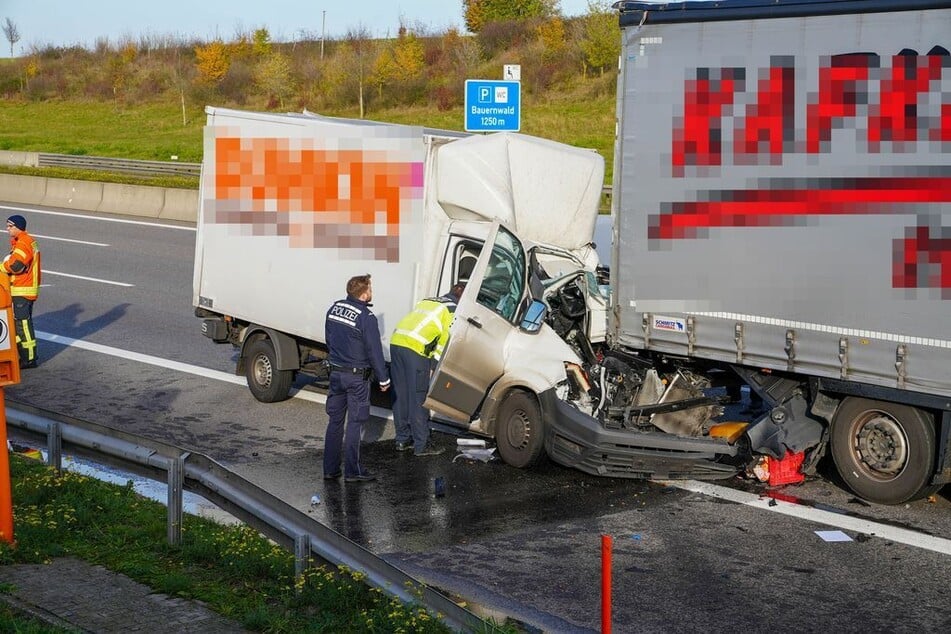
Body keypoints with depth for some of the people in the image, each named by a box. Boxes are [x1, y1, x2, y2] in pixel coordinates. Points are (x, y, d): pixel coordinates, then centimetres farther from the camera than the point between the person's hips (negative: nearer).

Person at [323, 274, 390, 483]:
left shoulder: (334, 309, 3)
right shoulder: (366, 317, -19)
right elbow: (374, 351, -15)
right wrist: (383, 379, -5)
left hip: (336, 373, 6)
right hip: (357, 377, -6)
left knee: (335, 420, 12)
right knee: (355, 423, 1)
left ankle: (330, 468, 15)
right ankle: (352, 471, 4)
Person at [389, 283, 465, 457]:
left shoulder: (429, 301, 28)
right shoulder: (454, 310, 6)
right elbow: (445, 341, -1)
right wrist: (434, 368, 5)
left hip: (396, 342, 8)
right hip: (416, 349, -8)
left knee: (401, 396, 15)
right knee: (418, 398, 0)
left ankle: (402, 440, 24)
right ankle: (421, 445, 6)